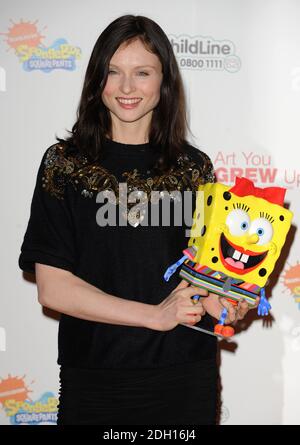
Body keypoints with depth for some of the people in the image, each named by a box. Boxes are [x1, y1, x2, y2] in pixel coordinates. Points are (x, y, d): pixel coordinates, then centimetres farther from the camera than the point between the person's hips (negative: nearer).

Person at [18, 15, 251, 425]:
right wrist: (156, 315, -17)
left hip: (186, 375, 2)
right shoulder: (65, 163, -4)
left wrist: (220, 302, -10)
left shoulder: (194, 167, 3)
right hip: (94, 377, -2)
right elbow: (52, 287, -9)